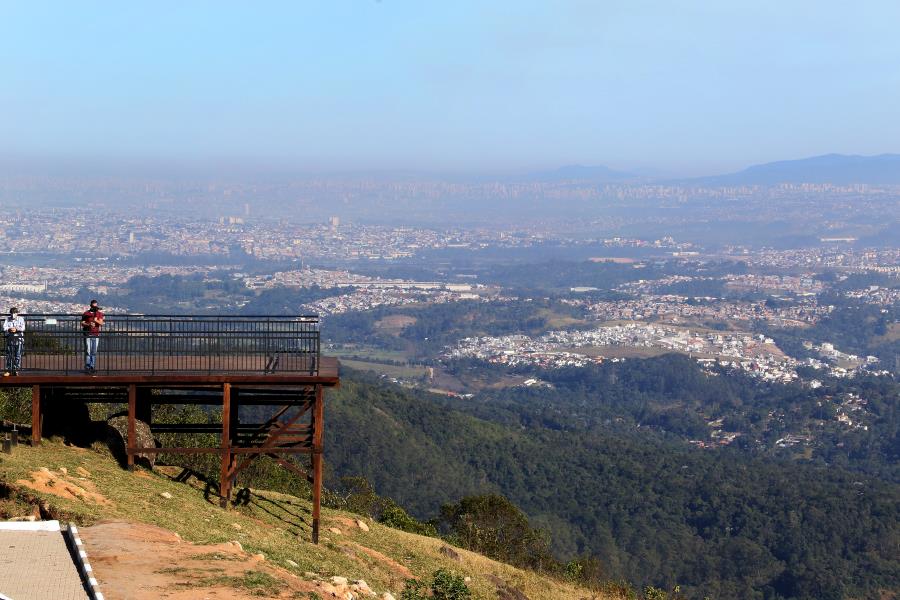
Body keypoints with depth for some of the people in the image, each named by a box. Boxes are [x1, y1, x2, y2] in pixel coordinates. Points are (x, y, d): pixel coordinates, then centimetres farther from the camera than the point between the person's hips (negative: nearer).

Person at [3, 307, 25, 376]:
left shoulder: (20, 319, 7)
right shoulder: (7, 319, 10)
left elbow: (23, 328, -6)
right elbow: (4, 327, -2)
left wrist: (16, 329, -22)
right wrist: (9, 329, -22)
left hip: (19, 338, -1)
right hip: (10, 338, 1)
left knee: (18, 355, -1)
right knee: (9, 355, 0)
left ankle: (16, 370, 5)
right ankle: (8, 370, 5)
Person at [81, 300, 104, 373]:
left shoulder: (99, 314, 9)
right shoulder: (86, 313, 3)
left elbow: (101, 323, -3)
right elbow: (82, 323, -1)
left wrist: (96, 321, -23)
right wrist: (88, 324, -19)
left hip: (96, 335, 2)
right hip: (88, 335, -2)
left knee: (94, 352, 2)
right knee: (88, 351, -6)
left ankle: (92, 367, 6)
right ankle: (87, 367, -5)